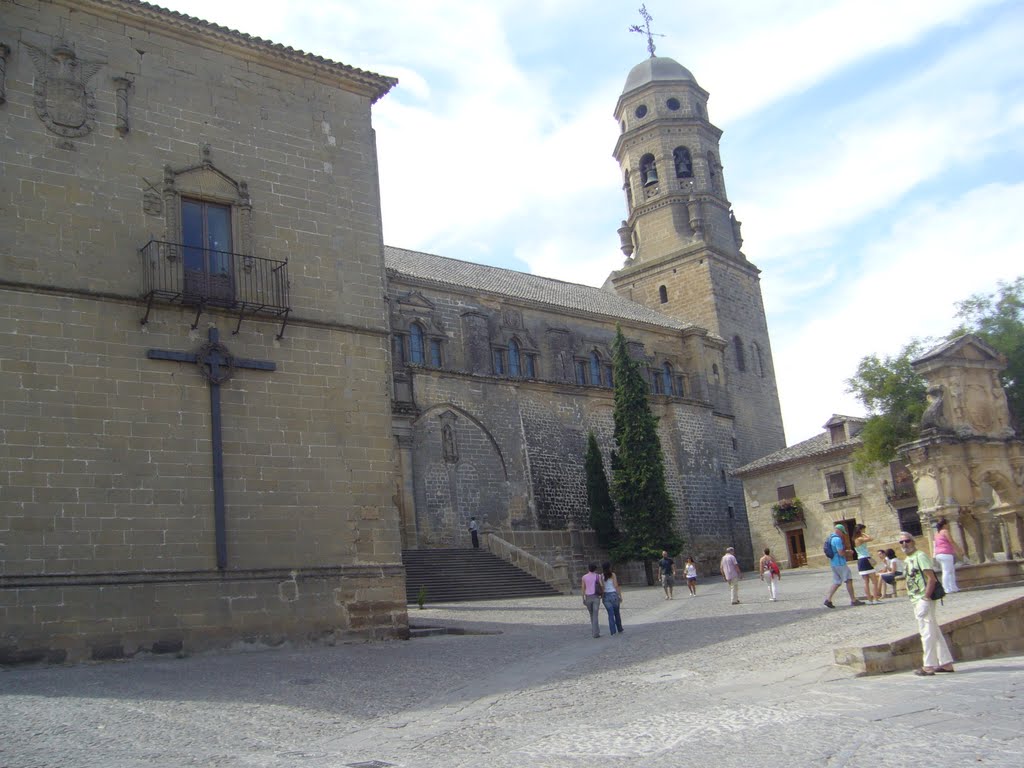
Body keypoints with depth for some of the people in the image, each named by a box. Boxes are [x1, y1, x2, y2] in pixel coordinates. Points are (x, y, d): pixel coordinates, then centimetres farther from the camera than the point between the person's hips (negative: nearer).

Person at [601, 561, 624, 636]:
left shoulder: (601, 576, -1)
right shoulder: (613, 575, -8)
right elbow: (616, 586, -9)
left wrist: (601, 596, 8)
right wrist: (620, 596, -3)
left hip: (606, 596, 1)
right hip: (613, 595, -1)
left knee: (610, 614, 5)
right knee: (617, 613, 15)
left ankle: (612, 631, 0)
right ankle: (619, 629, 26)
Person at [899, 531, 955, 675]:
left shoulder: (920, 556, -12)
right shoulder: (907, 559, 15)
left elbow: (932, 578, -18)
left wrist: (925, 599, -21)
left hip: (923, 600, -9)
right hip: (916, 600, 9)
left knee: (927, 632, -4)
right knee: (934, 632, 13)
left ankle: (929, 666, 1)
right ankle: (946, 663, 20)